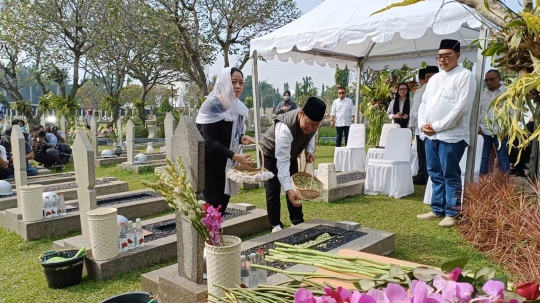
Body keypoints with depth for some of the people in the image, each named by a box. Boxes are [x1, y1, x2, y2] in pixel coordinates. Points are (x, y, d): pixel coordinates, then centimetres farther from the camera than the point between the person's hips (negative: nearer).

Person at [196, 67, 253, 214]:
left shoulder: (238, 107, 5)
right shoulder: (212, 106, -17)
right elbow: (209, 142, -22)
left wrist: (241, 138, -6)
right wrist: (235, 157, -29)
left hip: (227, 165, 7)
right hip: (210, 166, -7)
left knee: (223, 204, 9)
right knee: (214, 206, -9)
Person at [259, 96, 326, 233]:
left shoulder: (313, 122, -24)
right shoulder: (285, 127, -45)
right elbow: (282, 161, -47)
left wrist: (309, 150, -20)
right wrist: (288, 189, -54)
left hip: (291, 152, 6)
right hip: (271, 153, -6)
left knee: (296, 187, 7)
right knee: (274, 189, -7)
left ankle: (298, 222, 18)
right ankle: (276, 225, 6)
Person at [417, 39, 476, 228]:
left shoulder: (465, 76, -5)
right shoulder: (434, 78, 17)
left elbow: (461, 107, -14)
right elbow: (424, 103, 17)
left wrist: (437, 126, -14)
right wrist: (423, 124, -1)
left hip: (451, 136, -7)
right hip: (431, 135, 7)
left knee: (451, 176, -1)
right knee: (435, 175, 12)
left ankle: (452, 213, 9)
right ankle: (437, 210, 22)